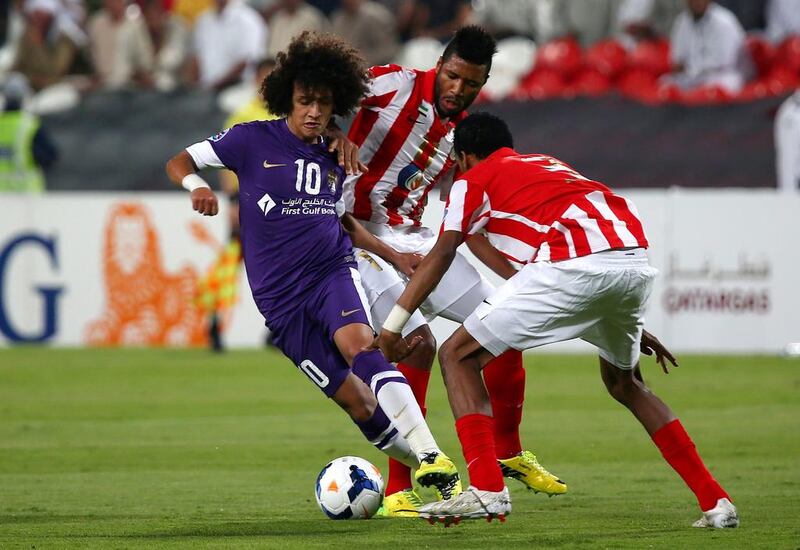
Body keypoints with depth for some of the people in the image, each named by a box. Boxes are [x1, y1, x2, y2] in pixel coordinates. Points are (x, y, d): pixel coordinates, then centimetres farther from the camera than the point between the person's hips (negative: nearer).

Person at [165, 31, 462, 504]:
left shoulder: (335, 158, 11)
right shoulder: (254, 141, 0)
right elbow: (178, 162, 3)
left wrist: (394, 254, 17)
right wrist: (197, 185, -19)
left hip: (333, 270, 1)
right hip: (280, 298, -1)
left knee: (360, 344, -31)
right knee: (357, 402, -7)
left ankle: (434, 461, -42)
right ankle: (423, 473, 8)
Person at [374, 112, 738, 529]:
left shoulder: (474, 179, 18)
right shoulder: (550, 165, 37)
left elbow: (441, 255, 4)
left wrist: (394, 323, 2)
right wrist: (632, 326, 44)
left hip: (574, 267, -7)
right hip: (636, 261, 7)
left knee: (458, 355, 7)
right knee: (624, 383, 30)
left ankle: (487, 490, -7)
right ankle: (715, 501, 24)